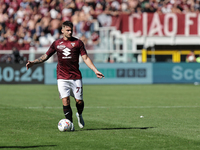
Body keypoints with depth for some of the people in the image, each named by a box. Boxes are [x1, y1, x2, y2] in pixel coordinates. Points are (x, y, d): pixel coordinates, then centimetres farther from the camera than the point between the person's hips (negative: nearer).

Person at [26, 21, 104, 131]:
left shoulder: (78, 42, 4)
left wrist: (95, 70, -7)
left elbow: (85, 58, 2)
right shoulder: (56, 43, 7)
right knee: (65, 100, -12)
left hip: (76, 77, 0)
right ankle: (70, 124, -3)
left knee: (79, 101, -1)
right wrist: (33, 63, 5)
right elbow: (46, 56, 16)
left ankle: (79, 115, 32)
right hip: (62, 78, 0)